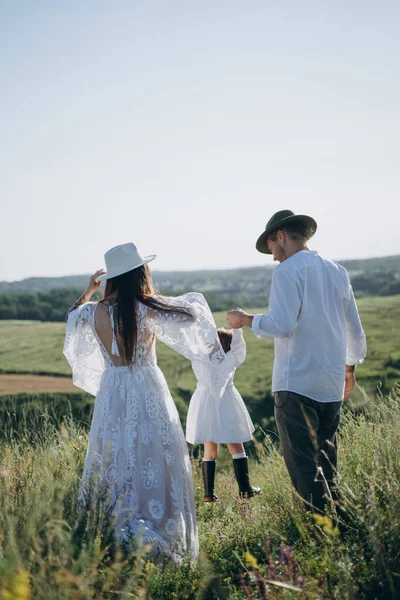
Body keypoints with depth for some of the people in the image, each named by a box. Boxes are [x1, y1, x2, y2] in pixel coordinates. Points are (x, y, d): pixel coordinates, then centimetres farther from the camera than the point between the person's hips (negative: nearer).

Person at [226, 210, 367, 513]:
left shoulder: (288, 270, -8)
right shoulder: (337, 271, 14)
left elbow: (281, 325, -19)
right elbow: (355, 331, 20)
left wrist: (246, 319, -2)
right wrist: (350, 367, 33)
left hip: (297, 384, -7)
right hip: (332, 385, 8)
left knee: (303, 465, -5)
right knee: (326, 463, 16)